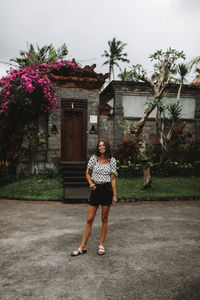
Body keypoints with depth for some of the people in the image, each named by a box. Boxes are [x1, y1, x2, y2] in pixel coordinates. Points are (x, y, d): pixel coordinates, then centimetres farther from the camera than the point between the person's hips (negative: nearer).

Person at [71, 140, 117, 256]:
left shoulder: (112, 160, 2)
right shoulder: (93, 158, 1)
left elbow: (113, 178, 3)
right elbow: (88, 173, 12)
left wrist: (115, 195, 0)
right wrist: (91, 183, -7)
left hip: (107, 189, 0)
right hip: (95, 190, 0)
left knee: (104, 218, 7)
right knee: (89, 219, 1)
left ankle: (101, 245, 21)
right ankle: (83, 247, 10)